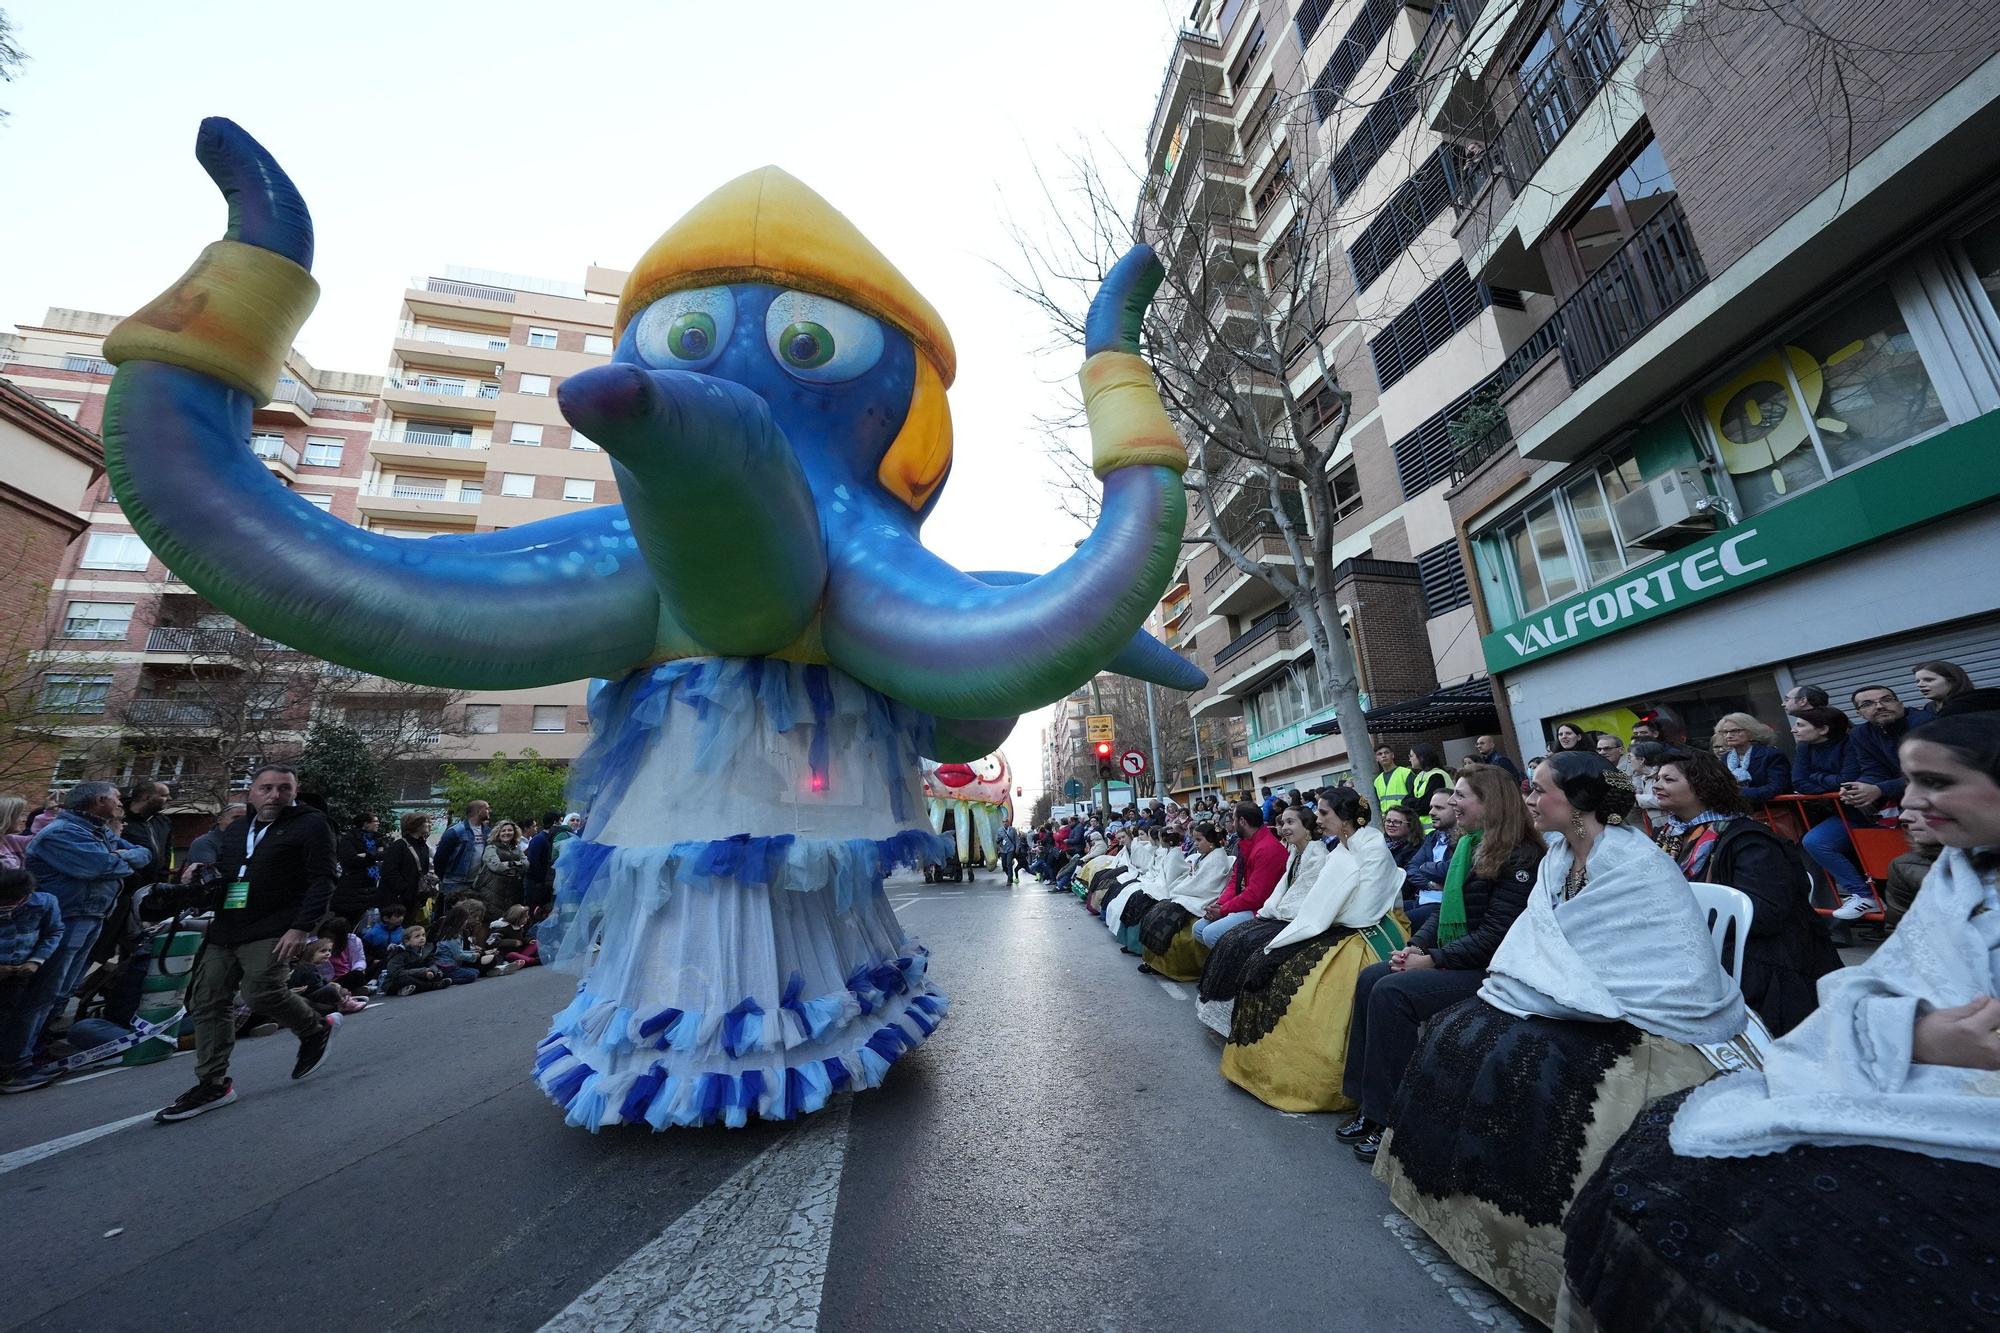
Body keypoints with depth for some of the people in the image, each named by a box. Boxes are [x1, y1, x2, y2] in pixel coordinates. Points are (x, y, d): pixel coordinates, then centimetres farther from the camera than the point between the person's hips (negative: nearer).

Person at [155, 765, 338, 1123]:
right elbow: (210, 860, 34)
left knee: (261, 993, -19)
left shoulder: (311, 825, -5)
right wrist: (196, 867, 9)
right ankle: (212, 1084, 19)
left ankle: (316, 1029, 8)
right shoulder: (237, 830, 18)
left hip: (273, 931, -8)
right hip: (224, 931, 8)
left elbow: (323, 880, -13)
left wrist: (301, 928, -22)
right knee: (207, 1002, 7)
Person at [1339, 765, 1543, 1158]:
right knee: (1370, 978, -6)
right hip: (1450, 960, 9)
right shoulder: (1467, 847, 11)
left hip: (1487, 970, -8)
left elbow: (1495, 934, -20)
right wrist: (1415, 946, -1)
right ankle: (1368, 1103, -1)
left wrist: (1434, 960, -19)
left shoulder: (1519, 858, -15)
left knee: (1392, 992, -23)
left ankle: (1391, 1119, -10)